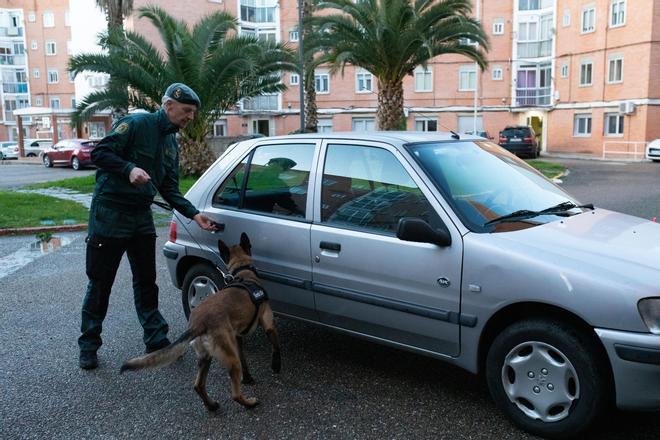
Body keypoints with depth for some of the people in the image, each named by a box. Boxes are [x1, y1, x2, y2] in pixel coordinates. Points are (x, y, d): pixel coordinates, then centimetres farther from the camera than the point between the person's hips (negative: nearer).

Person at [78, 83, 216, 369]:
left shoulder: (172, 143, 12)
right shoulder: (136, 124, -12)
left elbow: (169, 189, 10)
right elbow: (99, 153, -15)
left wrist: (194, 214, -1)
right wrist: (129, 168, -30)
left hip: (141, 217, 7)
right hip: (109, 215, -7)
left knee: (146, 281, 12)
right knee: (100, 283, 4)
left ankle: (156, 340, 22)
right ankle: (88, 345, 19)